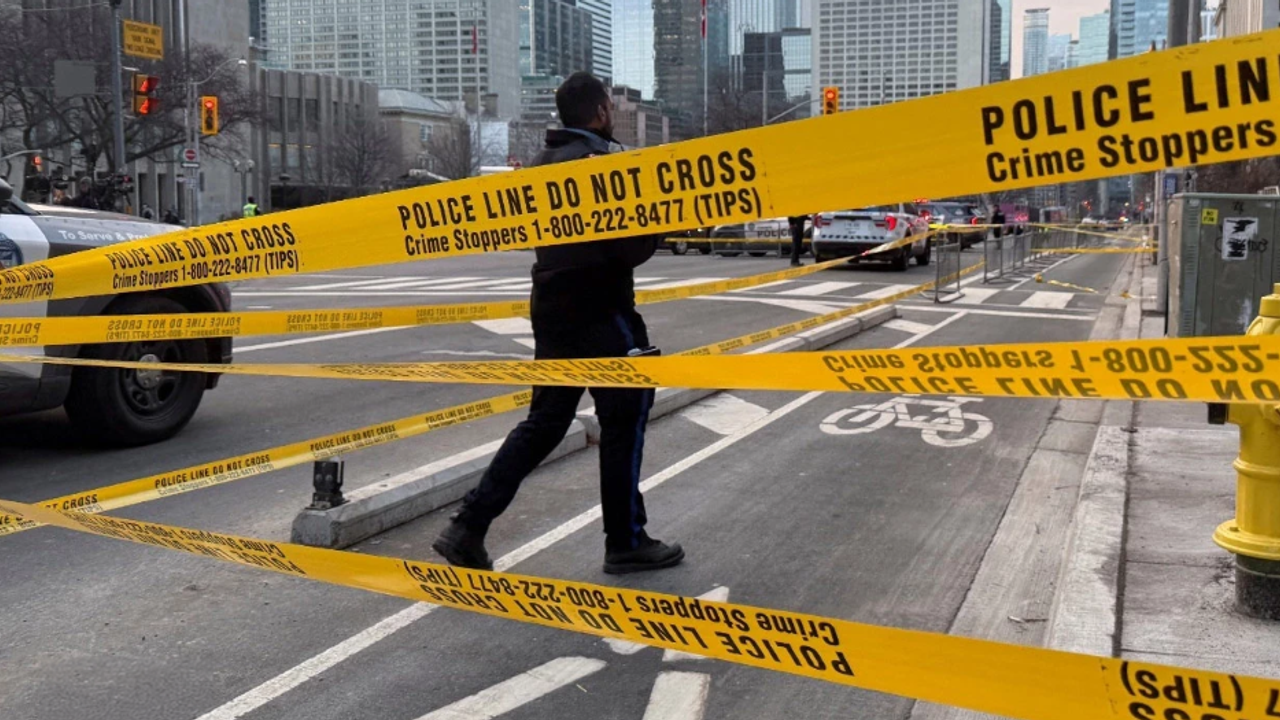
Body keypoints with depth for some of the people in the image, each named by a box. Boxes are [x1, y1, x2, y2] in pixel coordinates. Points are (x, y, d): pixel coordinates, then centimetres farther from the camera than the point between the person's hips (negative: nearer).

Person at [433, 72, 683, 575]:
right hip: (598, 310, -8)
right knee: (625, 419, 5)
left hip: (552, 305, 8)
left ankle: (469, 527, 7)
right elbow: (630, 248, -18)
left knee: (545, 421, 12)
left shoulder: (545, 163, 12)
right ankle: (627, 542, 14)